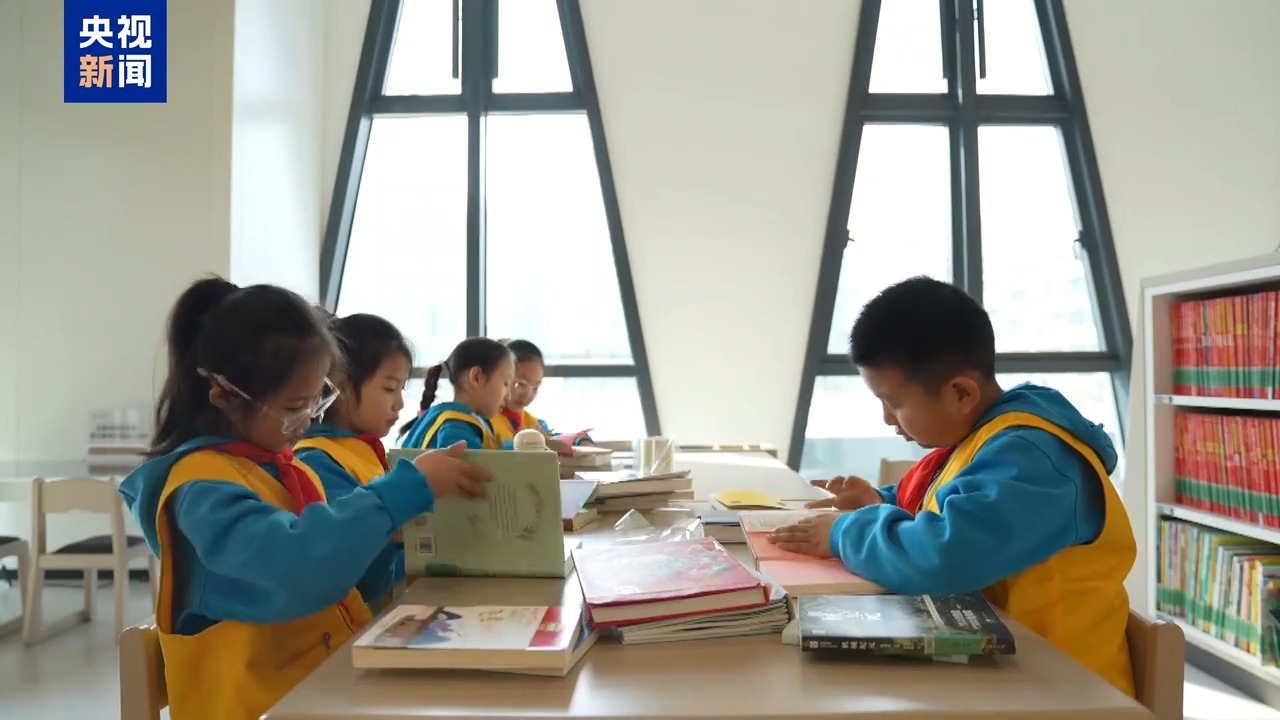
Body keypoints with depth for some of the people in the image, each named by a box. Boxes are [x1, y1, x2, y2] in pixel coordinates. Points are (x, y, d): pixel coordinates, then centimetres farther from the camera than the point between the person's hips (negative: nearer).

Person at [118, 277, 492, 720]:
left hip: (332, 677, 8)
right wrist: (407, 490, -28)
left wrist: (391, 534, 4)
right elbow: (294, 565, -32)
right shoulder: (204, 487, -15)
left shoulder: (286, 469, 11)